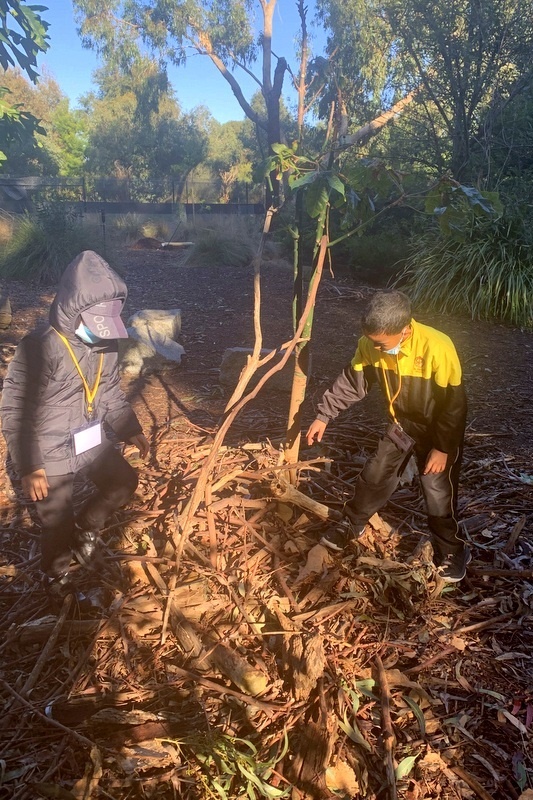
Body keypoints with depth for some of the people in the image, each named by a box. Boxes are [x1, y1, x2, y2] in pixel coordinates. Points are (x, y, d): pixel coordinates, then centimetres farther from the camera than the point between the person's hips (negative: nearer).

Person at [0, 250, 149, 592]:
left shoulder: (105, 342, -5)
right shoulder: (39, 348, -26)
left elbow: (111, 393, 9)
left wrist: (131, 429, -1)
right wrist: (29, 466, -23)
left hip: (94, 443, 6)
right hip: (52, 454, -6)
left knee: (125, 481, 21)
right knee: (58, 523, 13)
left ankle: (86, 528, 45)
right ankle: (58, 579, 42)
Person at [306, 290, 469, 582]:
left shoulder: (437, 348, -35)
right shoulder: (370, 344, -19)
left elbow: (454, 403, -25)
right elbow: (351, 382, -4)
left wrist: (443, 447, -19)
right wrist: (324, 415, -4)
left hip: (439, 429, -5)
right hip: (401, 423, 5)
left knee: (438, 492, 2)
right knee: (374, 474, 12)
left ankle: (452, 551, 26)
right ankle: (351, 525, 34)